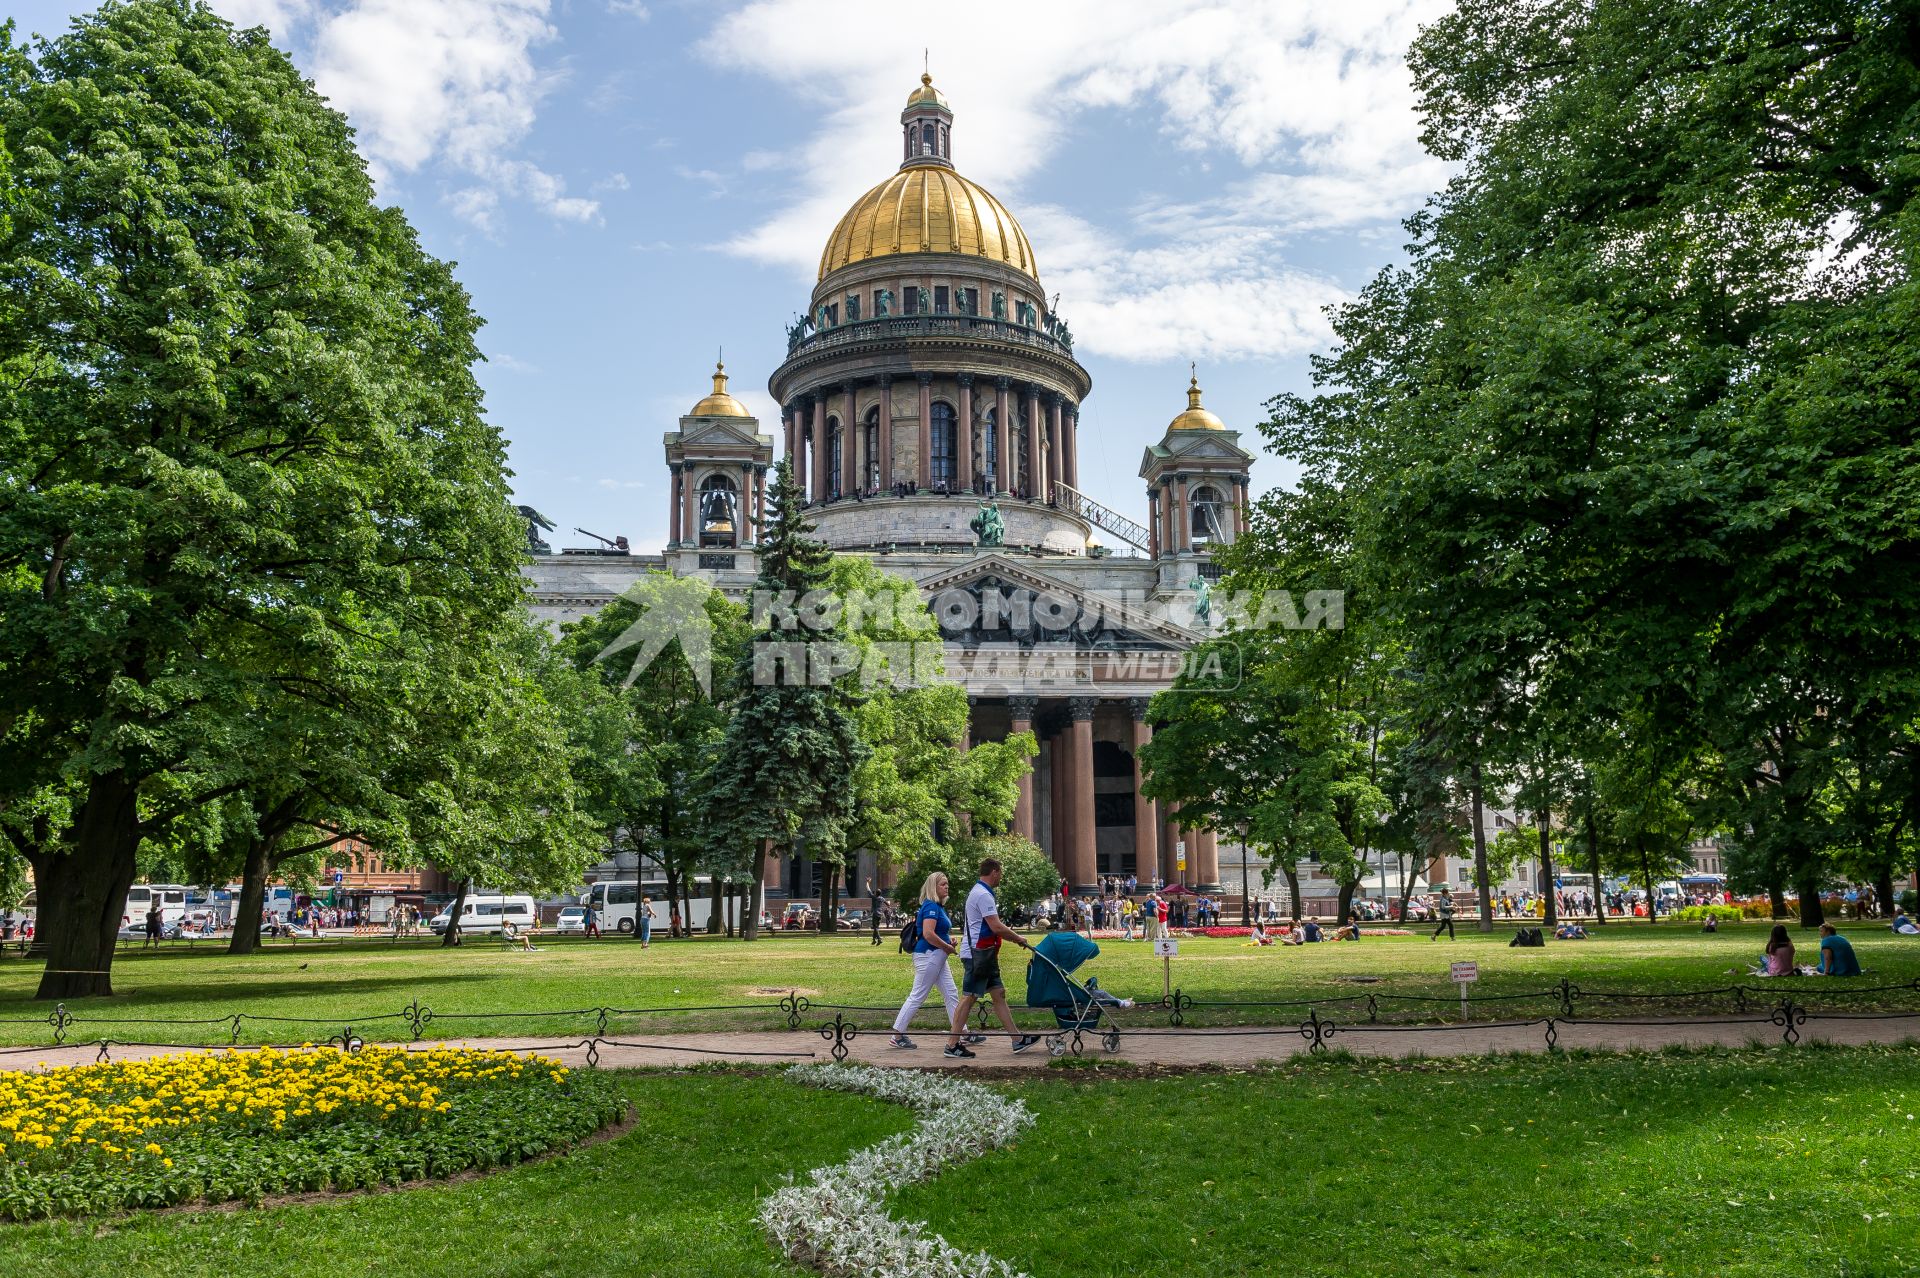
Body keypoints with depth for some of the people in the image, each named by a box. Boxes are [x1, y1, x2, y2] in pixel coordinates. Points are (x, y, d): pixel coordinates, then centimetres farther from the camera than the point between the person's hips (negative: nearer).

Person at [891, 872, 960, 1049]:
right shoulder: (930, 906, -16)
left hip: (937, 957, 10)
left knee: (951, 995, 10)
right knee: (917, 997, -4)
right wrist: (948, 947, -15)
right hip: (928, 955, -10)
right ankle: (897, 1037, 3)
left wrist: (949, 939, 8)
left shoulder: (938, 906, 14)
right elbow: (928, 934, -26)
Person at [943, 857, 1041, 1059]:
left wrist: (1015, 938, 18)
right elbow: (996, 927, -23)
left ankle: (1018, 1040, 12)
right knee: (969, 997, -6)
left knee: (998, 994, 10)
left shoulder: (981, 892, 18)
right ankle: (952, 1045, -1)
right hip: (976, 954, -11)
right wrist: (1018, 938, -9)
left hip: (985, 955, 11)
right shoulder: (983, 895, -17)